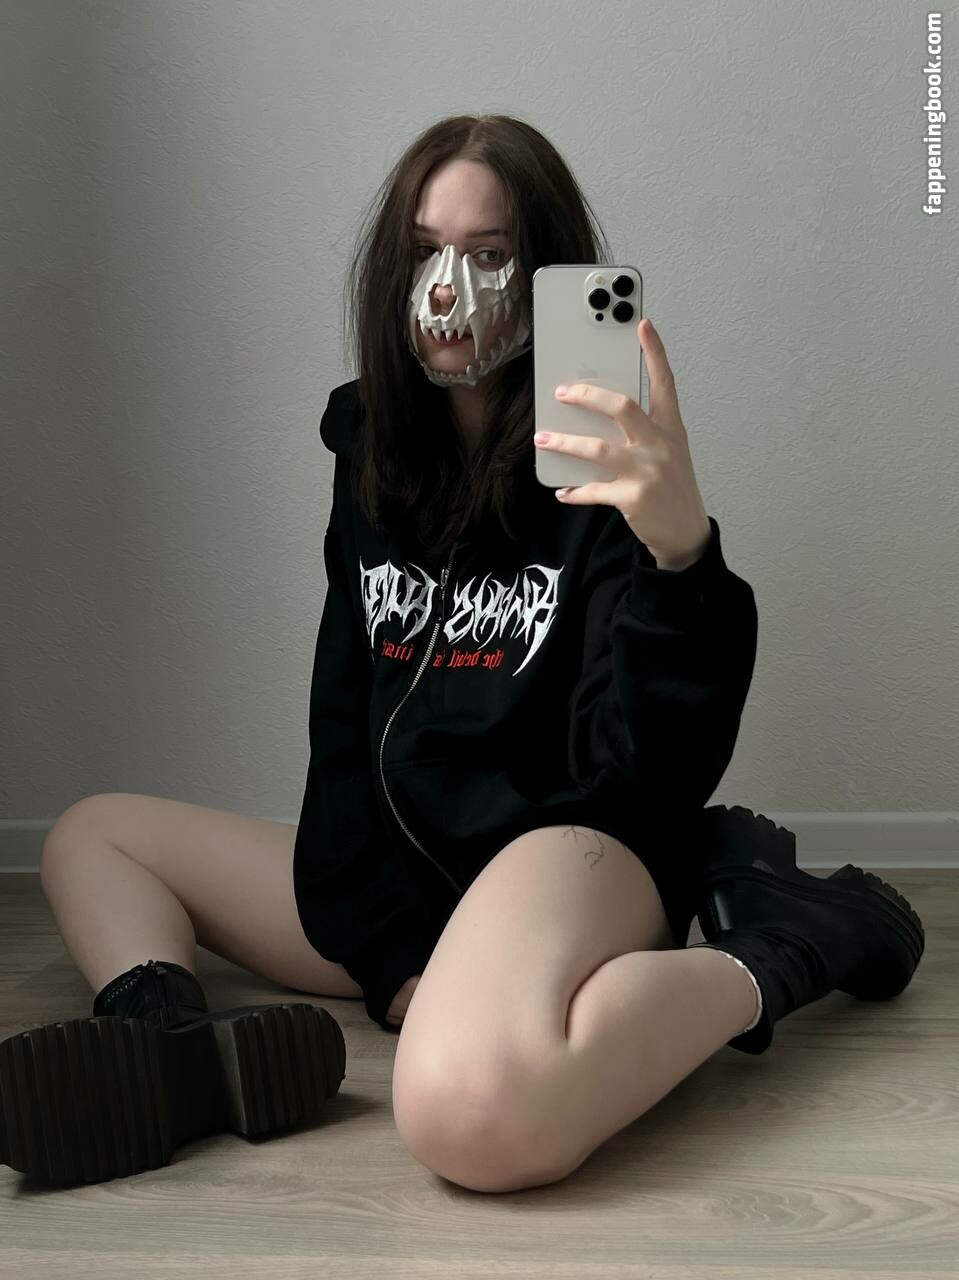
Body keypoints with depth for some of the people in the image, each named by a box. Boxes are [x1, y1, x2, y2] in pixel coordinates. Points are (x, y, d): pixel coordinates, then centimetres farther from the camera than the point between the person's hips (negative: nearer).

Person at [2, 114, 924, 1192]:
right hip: (401, 882, 8)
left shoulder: (604, 467, -10)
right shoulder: (375, 452, 10)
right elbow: (342, 719, 9)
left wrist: (681, 551, -36)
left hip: (574, 850, -8)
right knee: (88, 836, 12)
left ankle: (787, 945, -15)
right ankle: (176, 1054, -19)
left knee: (467, 1111, -41)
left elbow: (650, 767, -18)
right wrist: (383, 948, -2)